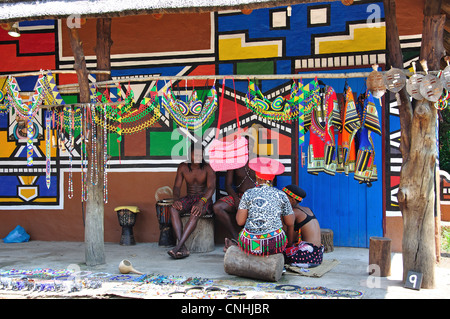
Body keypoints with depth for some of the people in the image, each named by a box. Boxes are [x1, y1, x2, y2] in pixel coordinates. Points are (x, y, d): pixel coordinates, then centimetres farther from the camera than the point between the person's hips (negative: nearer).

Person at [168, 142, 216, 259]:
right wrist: (176, 199, -22)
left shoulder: (208, 168, -9)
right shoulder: (183, 167, 3)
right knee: (173, 209, -28)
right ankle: (183, 249, -39)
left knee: (195, 213, -38)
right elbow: (177, 186, 1)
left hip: (204, 200, -4)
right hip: (189, 199, 4)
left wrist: (201, 202, -39)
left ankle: (178, 247, -43)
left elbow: (211, 188, -21)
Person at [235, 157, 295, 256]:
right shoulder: (281, 195, 0)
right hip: (275, 246, 1)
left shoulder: (248, 194, -5)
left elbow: (240, 222, -7)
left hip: (249, 245, 0)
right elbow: (290, 223, 5)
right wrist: (289, 243, 23)